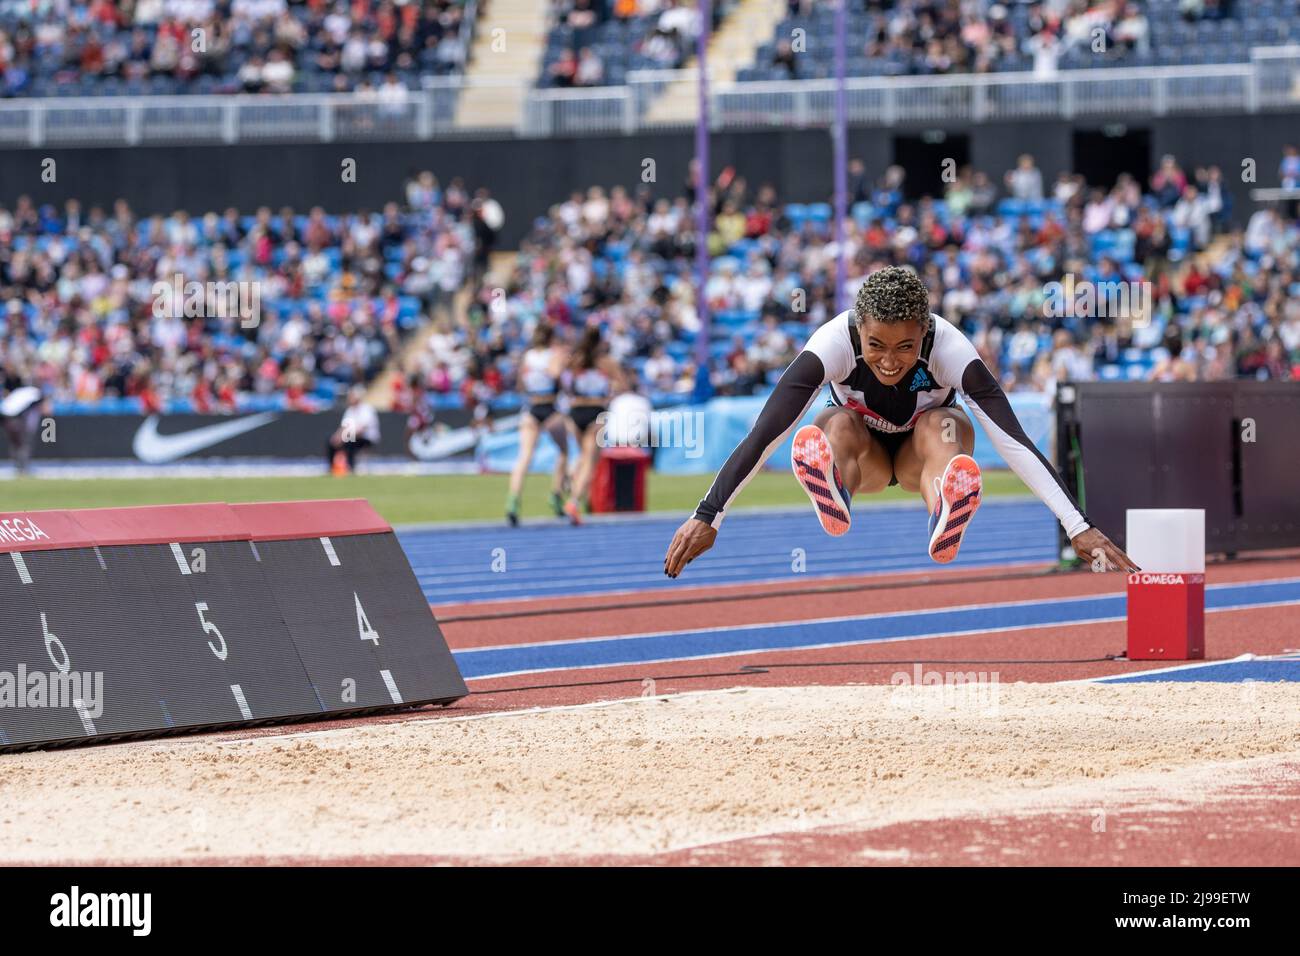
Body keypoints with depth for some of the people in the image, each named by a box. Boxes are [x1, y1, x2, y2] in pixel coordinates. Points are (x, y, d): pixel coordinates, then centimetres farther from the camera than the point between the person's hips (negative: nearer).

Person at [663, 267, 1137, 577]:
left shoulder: (948, 348, -32)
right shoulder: (834, 343, -32)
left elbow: (1015, 442, -38)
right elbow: (762, 435, -35)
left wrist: (1079, 528, -44)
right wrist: (706, 518, -42)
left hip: (923, 457, -1)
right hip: (860, 457, 1)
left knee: (943, 426, -35)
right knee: (839, 427, -34)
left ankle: (942, 547, -63)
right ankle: (836, 524, -63)